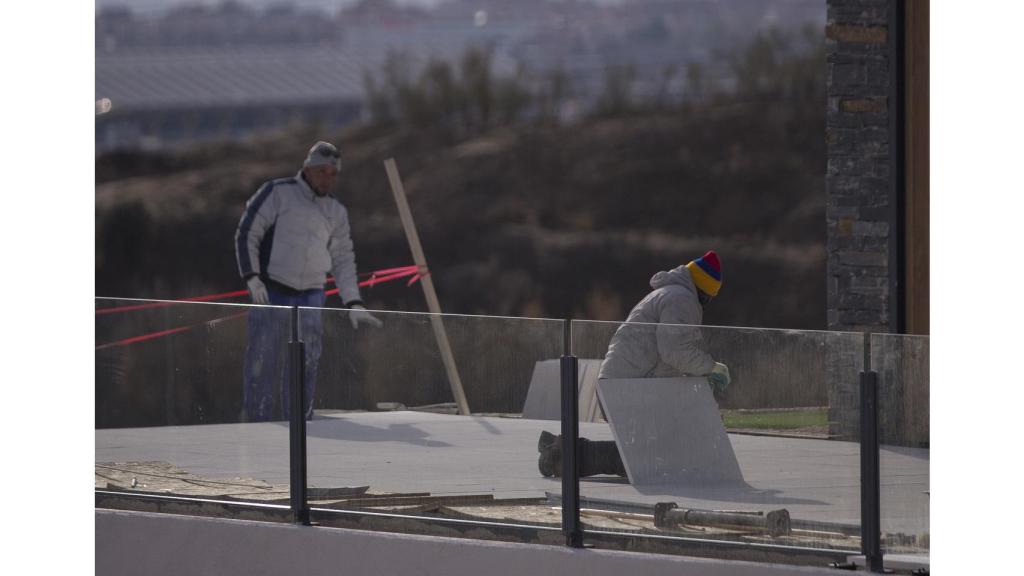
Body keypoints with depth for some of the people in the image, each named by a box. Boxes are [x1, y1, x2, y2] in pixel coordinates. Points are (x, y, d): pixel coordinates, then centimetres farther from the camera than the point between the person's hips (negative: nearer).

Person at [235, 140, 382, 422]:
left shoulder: (336, 212, 14)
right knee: (262, 364, -6)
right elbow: (246, 234, -3)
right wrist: (252, 278, -14)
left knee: (304, 367, -1)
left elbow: (343, 261, 17)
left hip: (310, 298, 4)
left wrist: (353, 304, 6)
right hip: (271, 293, -4)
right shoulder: (277, 193, -1)